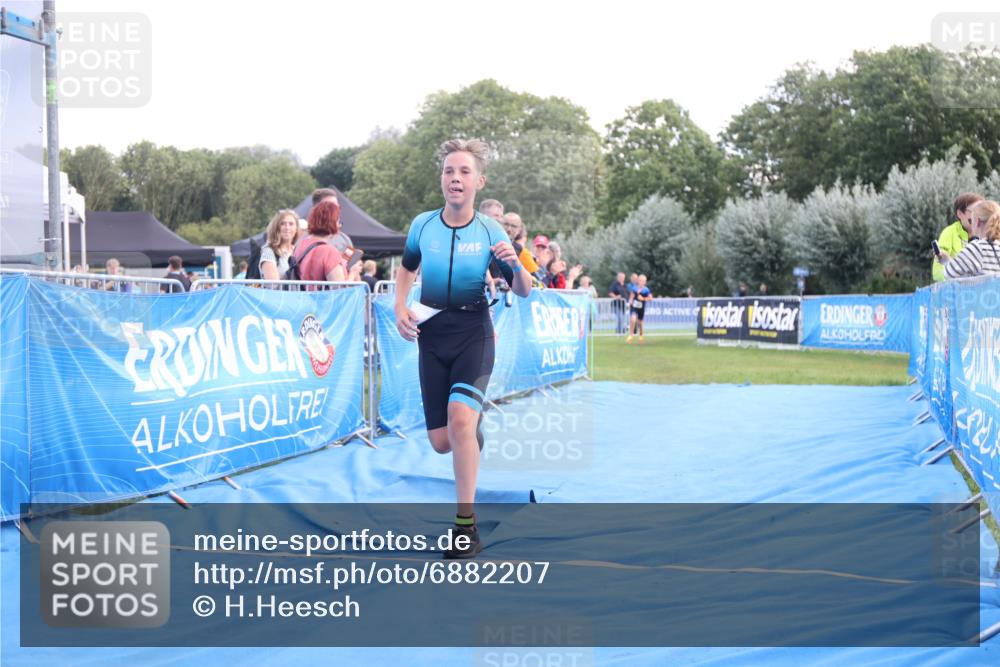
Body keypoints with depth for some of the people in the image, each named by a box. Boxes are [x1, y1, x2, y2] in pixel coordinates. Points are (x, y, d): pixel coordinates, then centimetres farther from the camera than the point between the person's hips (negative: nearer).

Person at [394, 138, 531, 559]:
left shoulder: (490, 232, -7)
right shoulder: (422, 225, -2)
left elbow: (523, 291, -1)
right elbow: (407, 269, 18)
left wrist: (515, 265, -22)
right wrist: (400, 308, 0)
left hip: (474, 334, -3)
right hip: (431, 335, 3)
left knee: (460, 419, -27)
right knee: (441, 442, 3)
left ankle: (466, 525, -18)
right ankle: (474, 428, 43)